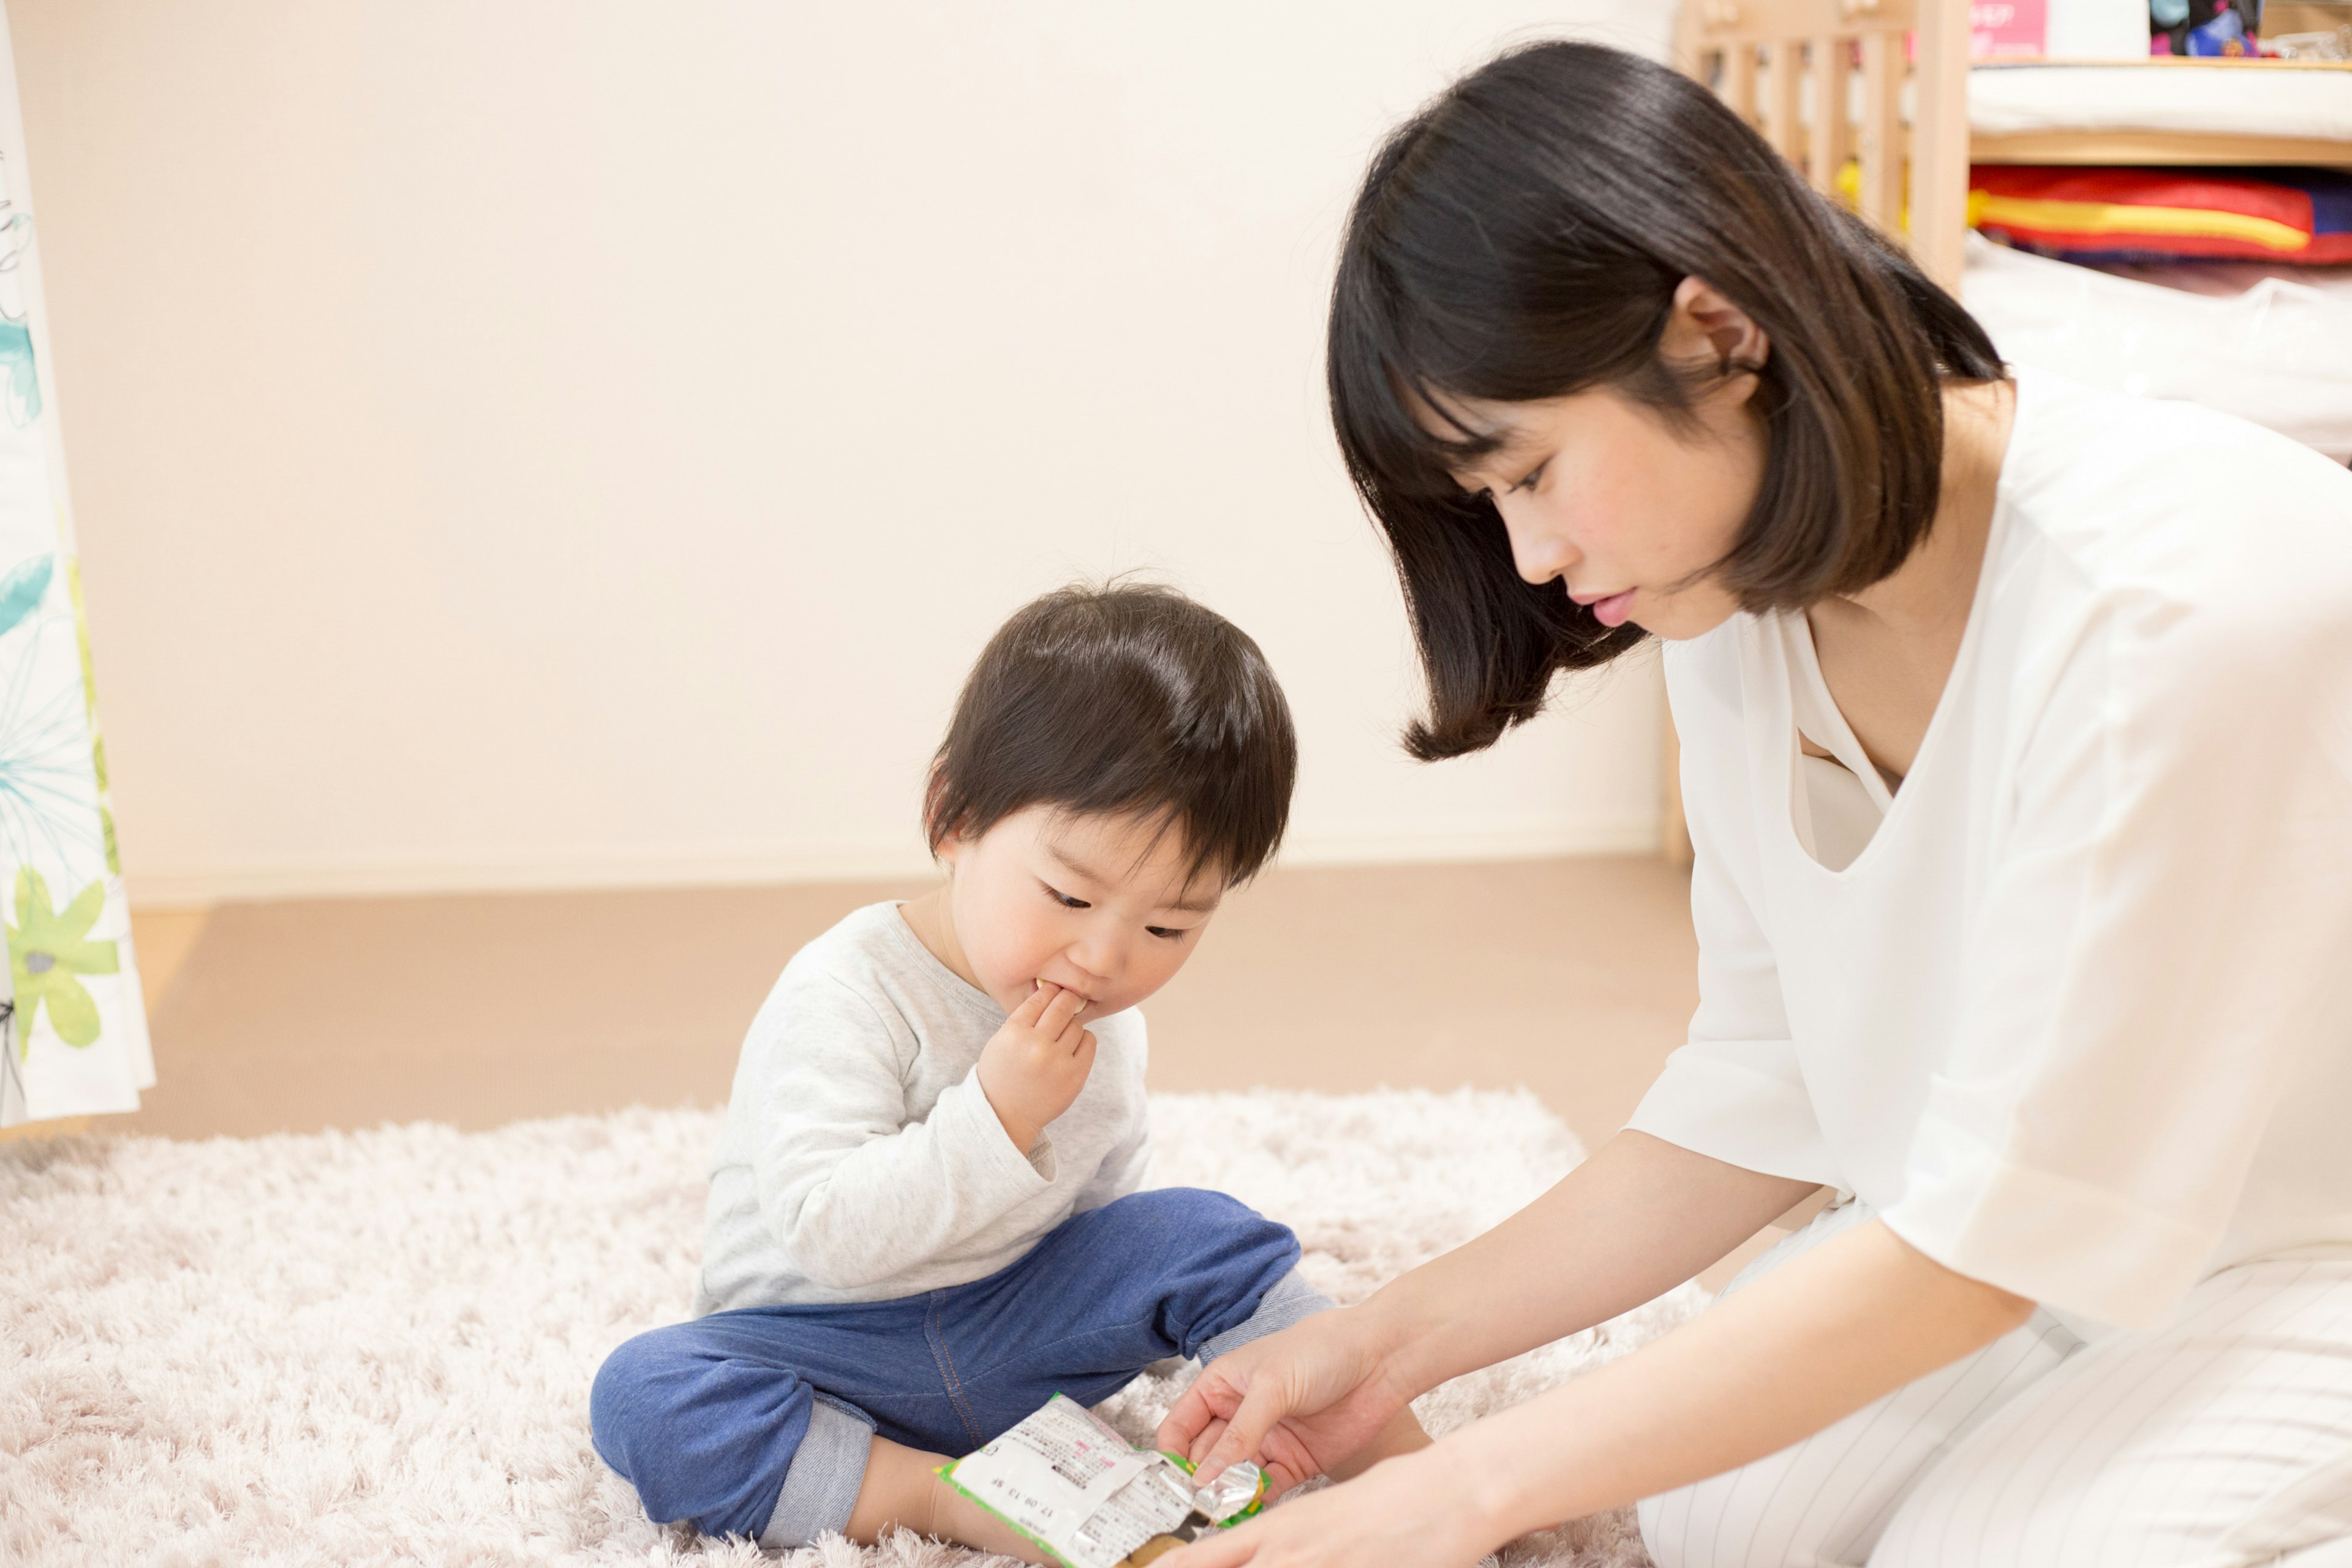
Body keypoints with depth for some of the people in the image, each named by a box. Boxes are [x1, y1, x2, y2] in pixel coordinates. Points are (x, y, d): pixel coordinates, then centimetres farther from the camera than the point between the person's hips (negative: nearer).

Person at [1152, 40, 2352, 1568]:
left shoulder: (2172, 606, -33)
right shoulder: (1744, 609, -8)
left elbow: (1995, 1231, -29)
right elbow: (1764, 1095, -1)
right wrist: (1398, 1342, -6)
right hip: (2057, 1224, 7)